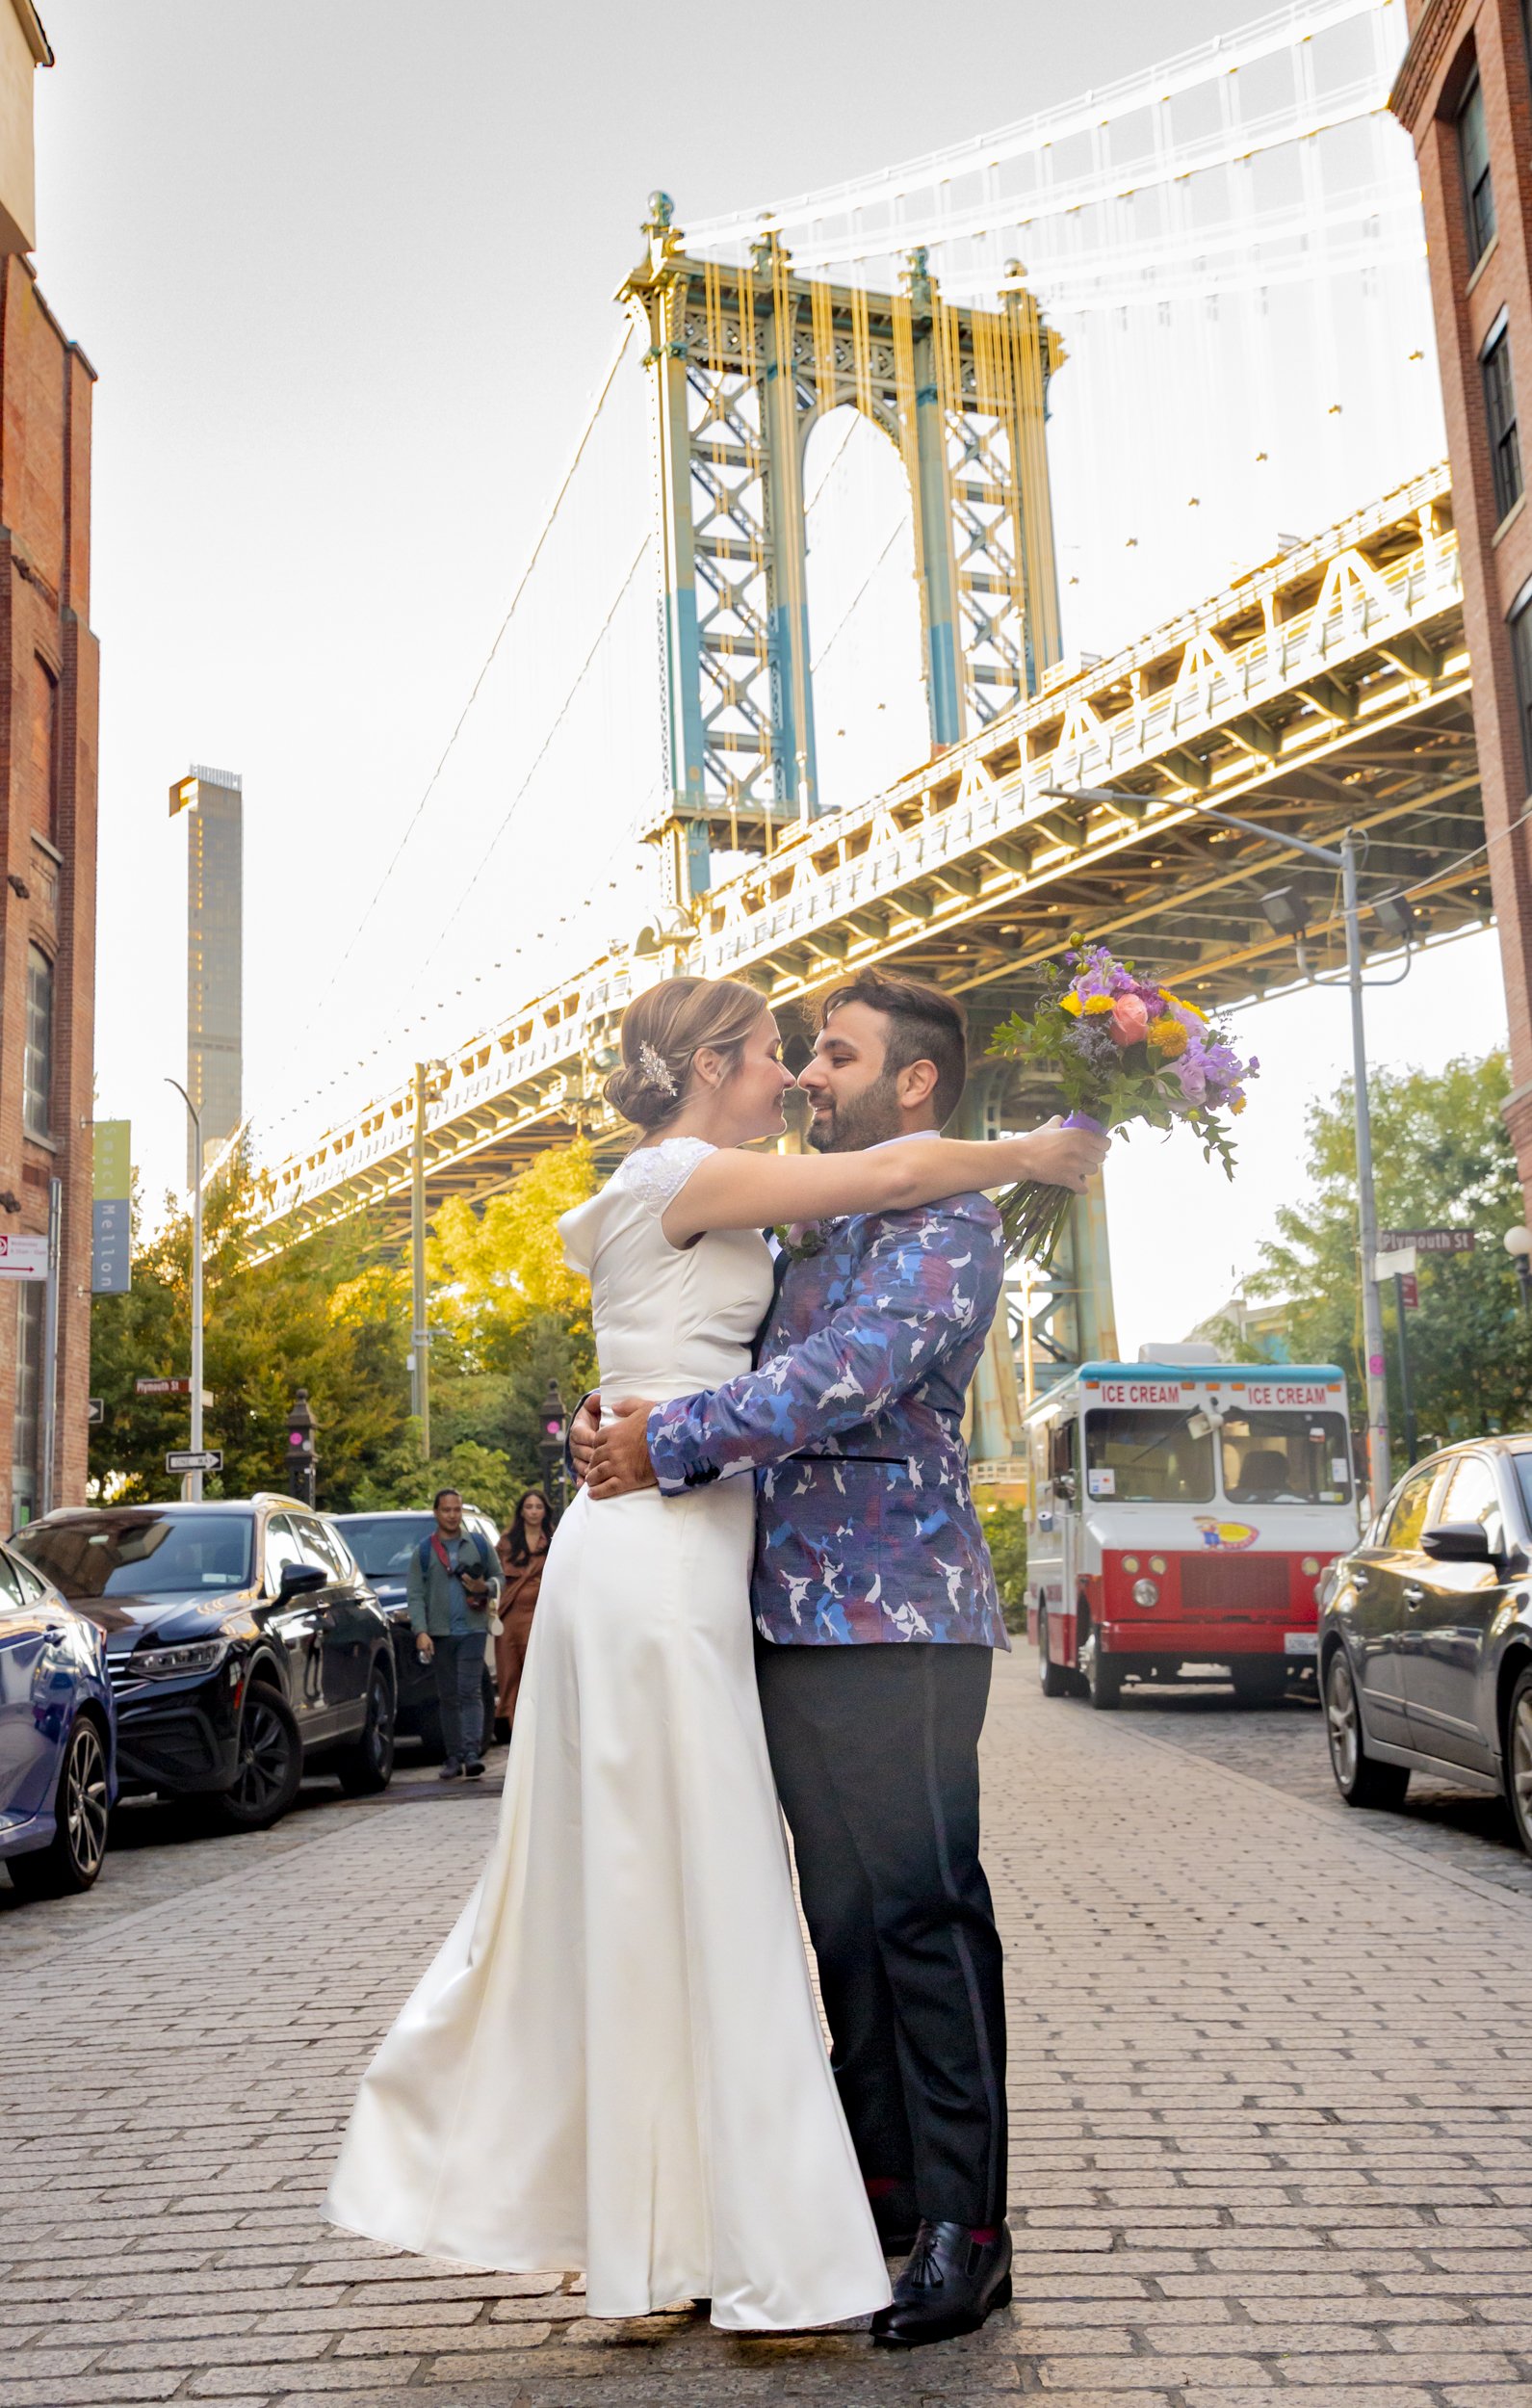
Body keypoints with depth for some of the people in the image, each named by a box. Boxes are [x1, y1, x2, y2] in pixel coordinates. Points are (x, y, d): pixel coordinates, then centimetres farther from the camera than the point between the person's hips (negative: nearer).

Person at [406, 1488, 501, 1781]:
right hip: (440, 1633, 1)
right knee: (447, 1697, 5)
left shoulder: (478, 1545, 9)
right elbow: (415, 1595, 2)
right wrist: (420, 1631, -10)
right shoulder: (423, 1551, 7)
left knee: (470, 1691, -11)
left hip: (472, 1629, -1)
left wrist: (486, 1588, -9)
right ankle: (453, 1758, 10)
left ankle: (472, 1753, -16)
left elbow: (499, 1577, 15)